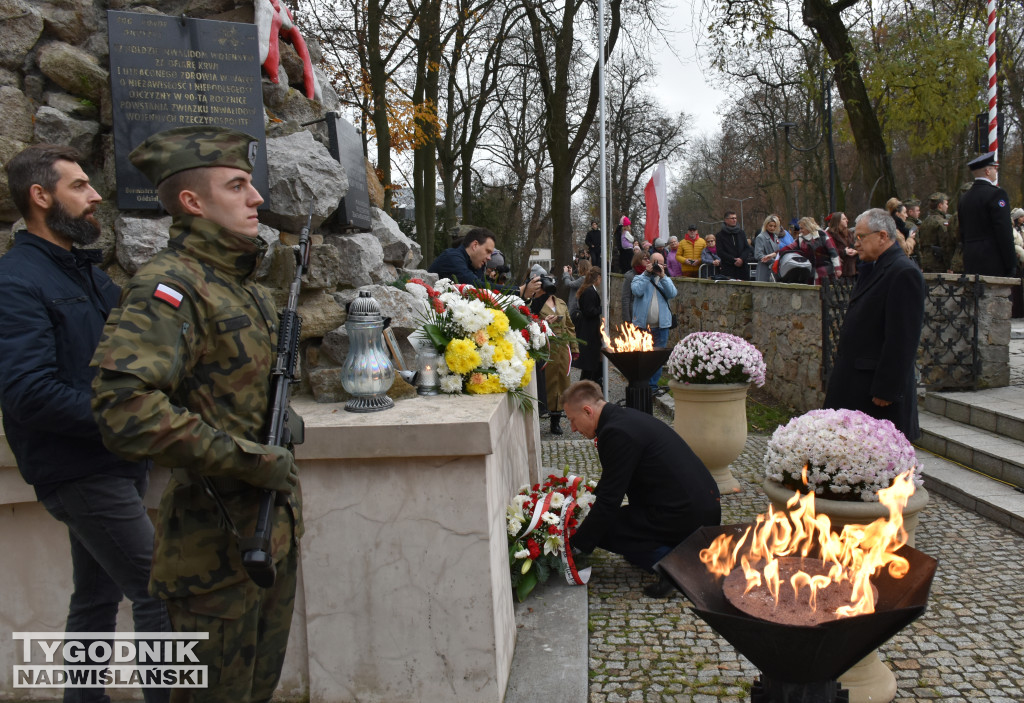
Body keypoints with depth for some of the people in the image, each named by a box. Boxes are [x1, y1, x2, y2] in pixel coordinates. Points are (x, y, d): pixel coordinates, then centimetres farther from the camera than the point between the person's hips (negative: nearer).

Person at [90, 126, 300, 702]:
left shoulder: (247, 287, 10)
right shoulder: (169, 286, -19)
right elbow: (125, 409, -32)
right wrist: (250, 459, -26)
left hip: (277, 520, 8)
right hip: (218, 539, -8)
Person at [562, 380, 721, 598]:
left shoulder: (617, 432, -18)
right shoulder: (625, 416, 12)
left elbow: (609, 501, -15)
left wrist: (576, 546, -6)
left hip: (688, 516, -10)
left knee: (602, 528, -4)